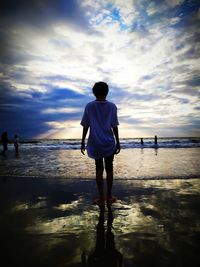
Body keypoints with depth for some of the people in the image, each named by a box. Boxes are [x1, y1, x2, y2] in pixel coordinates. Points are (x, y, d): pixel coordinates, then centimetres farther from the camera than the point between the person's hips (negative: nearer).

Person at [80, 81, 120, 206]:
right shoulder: (112, 106, -2)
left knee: (99, 169, 9)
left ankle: (101, 198, 16)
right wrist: (118, 143, 5)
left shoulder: (89, 106, -2)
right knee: (109, 169, 12)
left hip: (95, 144, 0)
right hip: (109, 143, 0)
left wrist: (83, 142, 6)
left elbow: (85, 126, -2)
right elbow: (115, 127, -3)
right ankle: (109, 196, 22)